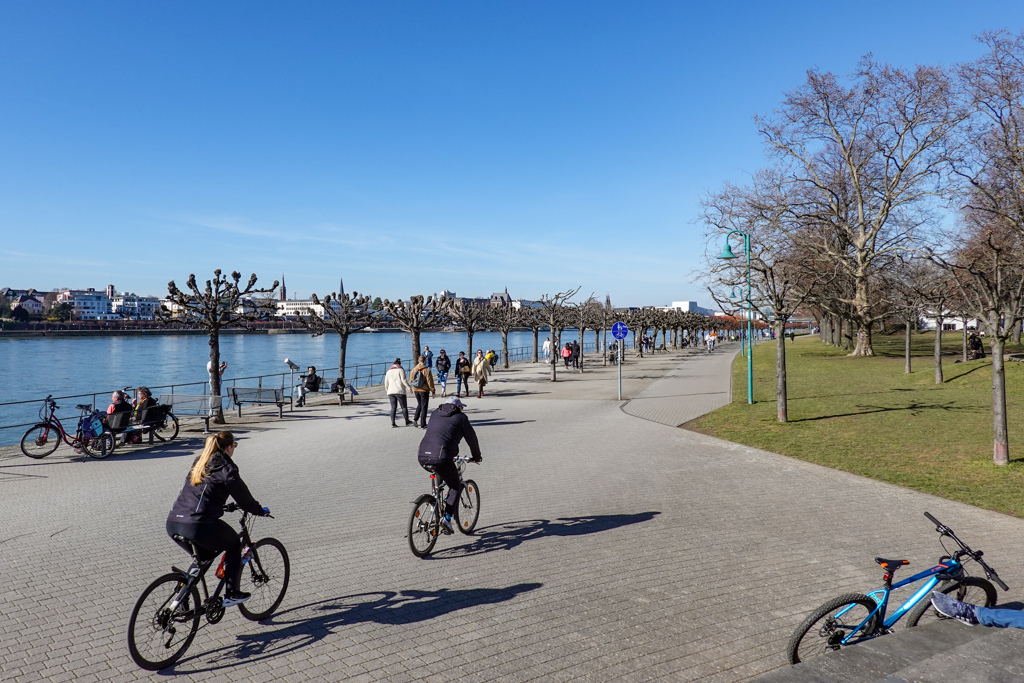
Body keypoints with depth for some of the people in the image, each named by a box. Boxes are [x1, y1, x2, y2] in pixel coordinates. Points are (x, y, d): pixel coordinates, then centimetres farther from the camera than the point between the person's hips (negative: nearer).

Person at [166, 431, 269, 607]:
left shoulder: (198, 464, 19)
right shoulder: (226, 467, -3)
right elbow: (242, 496, 2)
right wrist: (259, 510, 19)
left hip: (172, 524, 7)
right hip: (199, 526, -7)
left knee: (202, 557, 30)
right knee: (234, 544, 19)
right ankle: (232, 594, 19)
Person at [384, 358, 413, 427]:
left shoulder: (389, 371, 15)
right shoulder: (400, 370, 0)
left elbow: (386, 383, 15)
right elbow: (403, 380, -11)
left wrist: (387, 391, 26)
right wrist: (409, 387, -6)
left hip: (391, 392, 4)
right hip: (400, 391, -4)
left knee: (393, 407, 6)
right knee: (404, 407, 4)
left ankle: (392, 423, -2)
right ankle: (407, 421, 10)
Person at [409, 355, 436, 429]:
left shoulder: (413, 369, 2)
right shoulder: (426, 370, -15)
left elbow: (411, 380, 8)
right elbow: (429, 381, -13)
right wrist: (433, 391, -5)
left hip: (416, 390, 5)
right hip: (424, 390, -5)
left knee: (419, 404, 24)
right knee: (424, 407, 3)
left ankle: (415, 419, 10)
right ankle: (422, 425, 5)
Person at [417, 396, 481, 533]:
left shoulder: (435, 414, 24)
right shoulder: (460, 417, 10)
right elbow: (471, 438, 16)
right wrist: (476, 457, 34)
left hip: (422, 457, 5)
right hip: (441, 459, -5)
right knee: (456, 486, 16)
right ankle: (447, 519, 5)